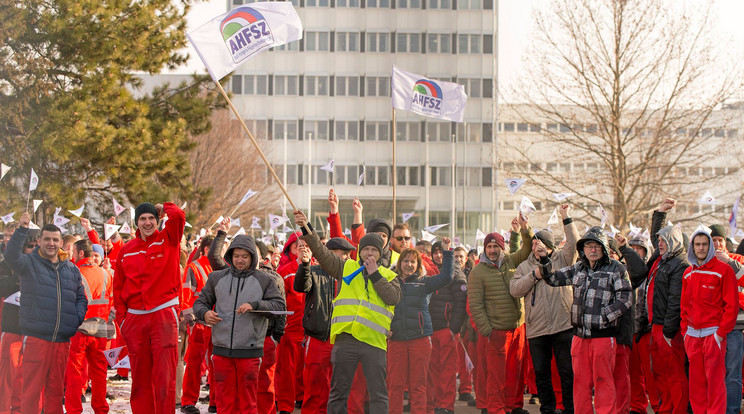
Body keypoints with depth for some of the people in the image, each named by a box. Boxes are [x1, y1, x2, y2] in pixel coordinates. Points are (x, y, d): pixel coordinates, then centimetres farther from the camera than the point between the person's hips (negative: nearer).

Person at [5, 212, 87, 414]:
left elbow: (81, 298, 22)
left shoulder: (71, 269, 16)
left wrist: (78, 318, 4)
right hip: (35, 337, -4)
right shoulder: (29, 263, 2)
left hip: (62, 340, 5)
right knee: (31, 388, -6)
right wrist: (22, 229, -28)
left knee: (56, 389, 12)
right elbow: (11, 255, -19)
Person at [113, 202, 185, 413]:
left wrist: (164, 208, 5)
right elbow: (118, 287, 15)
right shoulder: (127, 250, 12)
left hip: (164, 315, -3)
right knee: (140, 376, 7)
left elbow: (178, 216, -15)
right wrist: (121, 317, 7)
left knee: (165, 374, -8)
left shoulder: (168, 240, 5)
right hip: (135, 319, 3)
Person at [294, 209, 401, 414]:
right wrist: (307, 229, -7)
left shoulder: (389, 276, 13)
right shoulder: (347, 268, 14)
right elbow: (322, 253, 4)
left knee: (378, 394, 0)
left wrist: (374, 274, -5)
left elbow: (393, 297, -5)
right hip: (346, 338, 1)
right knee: (338, 392, 6)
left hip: (374, 342, -1)